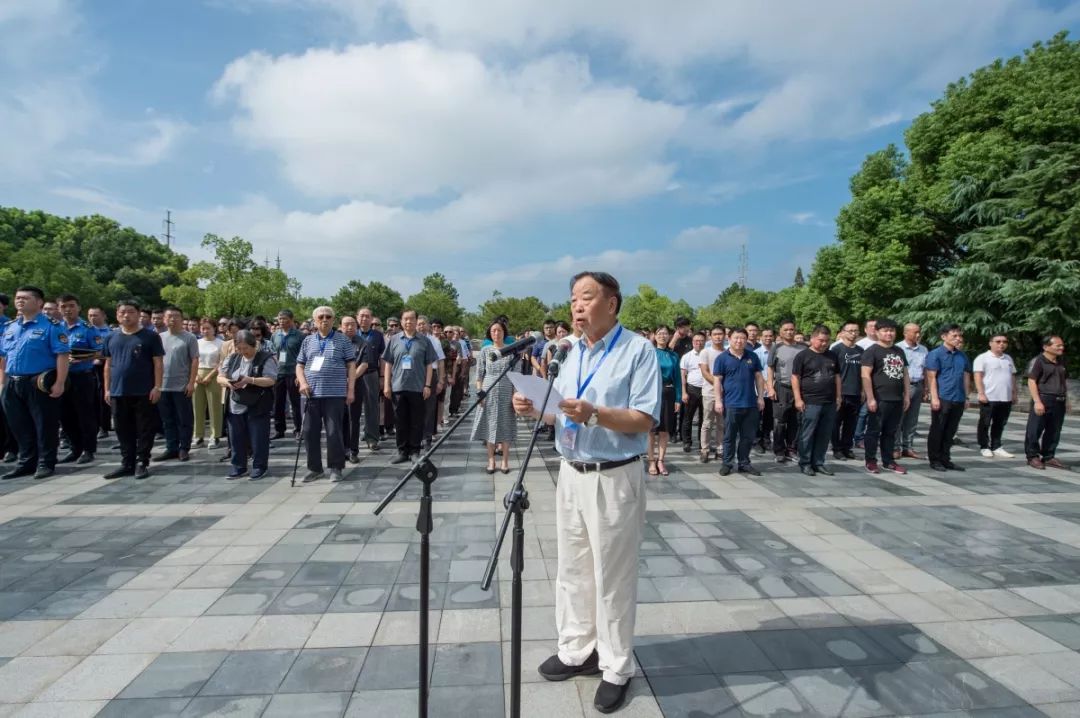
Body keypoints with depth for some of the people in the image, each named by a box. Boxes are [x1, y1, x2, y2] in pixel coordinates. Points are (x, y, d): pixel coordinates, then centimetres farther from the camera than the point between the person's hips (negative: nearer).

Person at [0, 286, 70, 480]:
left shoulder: (51, 326, -7)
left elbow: (62, 356, -13)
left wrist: (59, 383, -20)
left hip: (39, 383, -7)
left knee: (45, 425, 0)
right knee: (20, 426, 13)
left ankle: (46, 463, 9)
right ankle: (26, 462, 23)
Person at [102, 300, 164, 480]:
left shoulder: (150, 336, -2)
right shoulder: (111, 338, 11)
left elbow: (158, 363, -5)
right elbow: (108, 365, 15)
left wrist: (157, 387, -12)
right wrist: (107, 389, 9)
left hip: (144, 392, -5)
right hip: (118, 392, 5)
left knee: (144, 430, 0)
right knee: (123, 430, 11)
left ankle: (141, 463, 9)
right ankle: (127, 463, 20)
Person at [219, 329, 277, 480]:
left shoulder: (266, 358, -9)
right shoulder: (233, 358, 9)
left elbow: (271, 380, -16)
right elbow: (220, 377, 9)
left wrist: (250, 380, -29)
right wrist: (227, 382, -15)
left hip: (258, 407, -5)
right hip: (236, 406, 5)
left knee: (258, 439, 2)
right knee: (237, 439, 11)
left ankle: (259, 467, 16)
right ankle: (238, 467, 25)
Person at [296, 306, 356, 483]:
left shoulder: (343, 340, 3)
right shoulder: (308, 341, 13)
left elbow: (351, 366, 1)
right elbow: (300, 365, 16)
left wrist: (350, 390, -6)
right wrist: (303, 382, -3)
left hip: (335, 394, -4)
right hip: (312, 394, 4)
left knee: (334, 432, -2)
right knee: (310, 432, 6)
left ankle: (336, 468, 10)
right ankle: (314, 468, 19)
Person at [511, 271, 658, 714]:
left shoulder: (638, 350, -10)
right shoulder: (573, 353, 11)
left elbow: (645, 420, -17)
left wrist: (595, 414, -29)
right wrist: (535, 409, -6)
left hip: (614, 479, -7)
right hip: (571, 473, 7)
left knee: (612, 578, 6)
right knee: (572, 570, 17)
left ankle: (617, 669, 24)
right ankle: (577, 650, 35)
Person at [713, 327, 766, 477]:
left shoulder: (752, 356, 9)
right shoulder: (722, 358, -1)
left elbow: (759, 377, 13)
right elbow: (717, 380, -3)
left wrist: (761, 397, 8)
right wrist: (718, 400, -8)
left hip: (751, 404, 3)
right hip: (731, 404, -3)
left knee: (748, 436, 10)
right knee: (729, 436, 5)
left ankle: (744, 463, 22)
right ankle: (727, 463, 15)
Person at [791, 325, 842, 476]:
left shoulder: (832, 356, 13)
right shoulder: (802, 356, -3)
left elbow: (837, 377, 18)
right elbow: (795, 378, -5)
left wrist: (838, 397, 12)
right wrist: (798, 399, -11)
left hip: (830, 402, 5)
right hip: (810, 402, -5)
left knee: (824, 435, 9)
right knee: (807, 434, 0)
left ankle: (818, 463, 19)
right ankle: (805, 463, 9)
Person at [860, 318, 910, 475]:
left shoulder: (899, 351, 16)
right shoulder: (872, 351, -6)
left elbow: (905, 374, 20)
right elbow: (866, 376, -12)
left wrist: (906, 395, 13)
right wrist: (870, 398, -18)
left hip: (897, 399, 7)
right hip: (879, 399, -6)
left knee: (890, 432, 13)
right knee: (874, 431, 0)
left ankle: (888, 461, 21)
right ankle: (871, 461, 8)